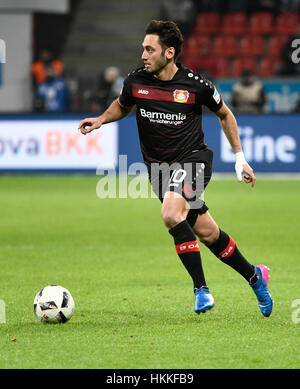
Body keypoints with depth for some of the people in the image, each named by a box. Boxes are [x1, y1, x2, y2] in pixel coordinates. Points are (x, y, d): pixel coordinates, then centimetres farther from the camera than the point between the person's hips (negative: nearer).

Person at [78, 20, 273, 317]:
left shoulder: (196, 85, -12)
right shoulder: (136, 81, -5)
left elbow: (224, 115, 6)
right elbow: (122, 106, 19)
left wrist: (239, 157, 6)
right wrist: (101, 120, -2)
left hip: (192, 159, -4)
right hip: (158, 166, 4)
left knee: (171, 214, -29)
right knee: (205, 231, 4)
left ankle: (201, 289, -16)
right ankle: (254, 276, 26)